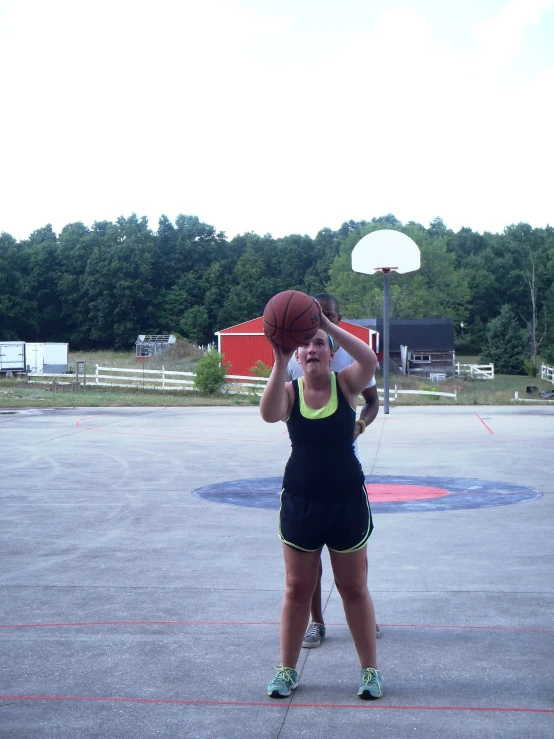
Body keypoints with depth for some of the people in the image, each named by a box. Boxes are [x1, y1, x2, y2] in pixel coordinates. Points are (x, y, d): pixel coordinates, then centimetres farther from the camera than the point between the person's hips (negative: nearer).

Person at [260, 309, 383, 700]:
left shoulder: (346, 384, -6)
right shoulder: (289, 390, -5)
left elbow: (370, 360, -27)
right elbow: (269, 414, -28)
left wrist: (330, 327, -32)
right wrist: (280, 363, -36)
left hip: (347, 500, -1)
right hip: (300, 502, 1)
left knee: (354, 588, 10)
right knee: (297, 589, 10)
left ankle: (370, 669, 23)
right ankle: (287, 670, 23)